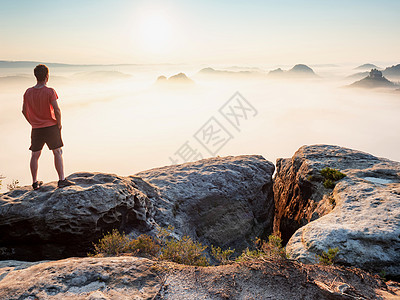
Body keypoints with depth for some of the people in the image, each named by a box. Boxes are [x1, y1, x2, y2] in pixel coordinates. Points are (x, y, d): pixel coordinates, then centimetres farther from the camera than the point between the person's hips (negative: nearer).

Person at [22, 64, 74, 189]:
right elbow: (57, 110, -18)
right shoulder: (50, 91, -13)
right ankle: (62, 180, 5)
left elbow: (24, 111, 8)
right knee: (57, 153, 5)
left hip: (36, 129, 4)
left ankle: (35, 182, 20)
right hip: (51, 127, -4)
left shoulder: (28, 92, 2)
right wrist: (59, 124, -4)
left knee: (35, 155, 13)